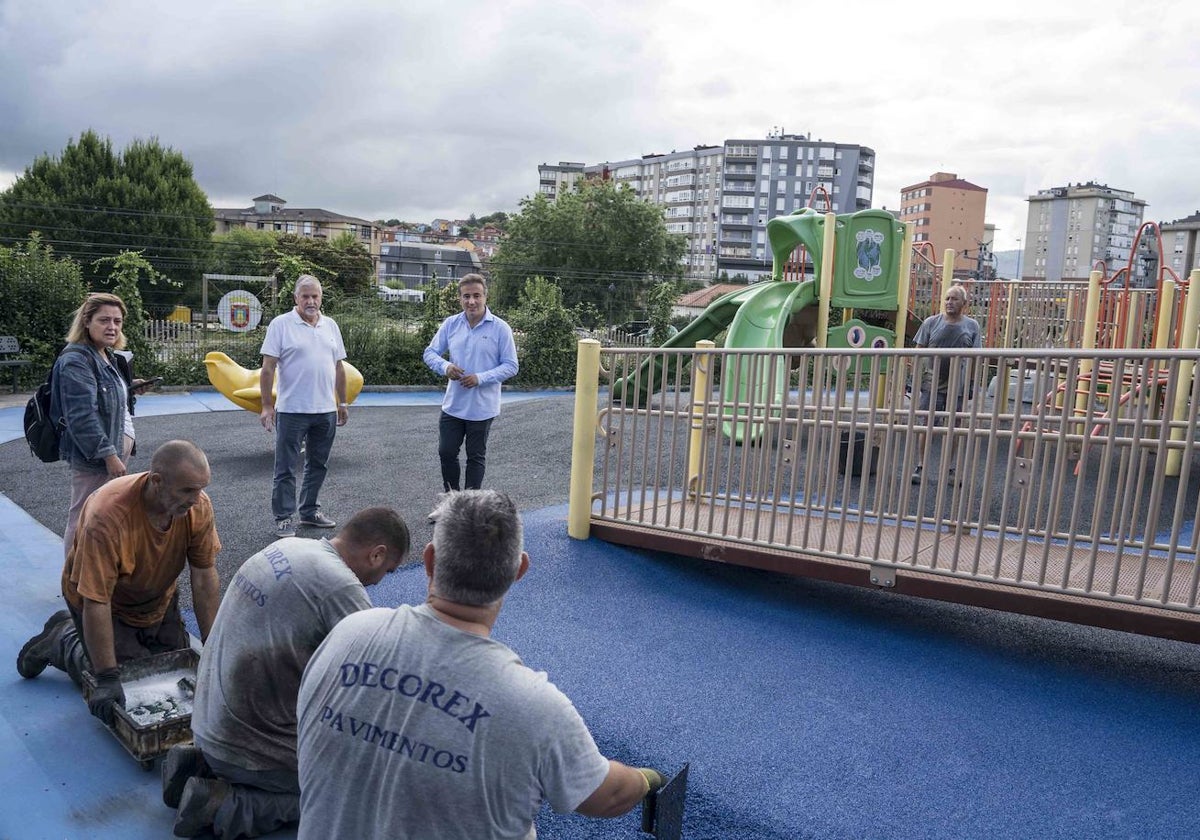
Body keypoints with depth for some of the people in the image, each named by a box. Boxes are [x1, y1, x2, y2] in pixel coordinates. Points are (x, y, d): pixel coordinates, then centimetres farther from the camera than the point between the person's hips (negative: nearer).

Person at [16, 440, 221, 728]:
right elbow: (96, 603, -34)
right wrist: (107, 678, -32)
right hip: (105, 600, -5)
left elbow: (204, 577, -17)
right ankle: (63, 640, 18)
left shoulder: (198, 505, -25)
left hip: (159, 598, 5)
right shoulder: (107, 515, -38)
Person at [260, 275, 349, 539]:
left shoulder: (330, 325, 10)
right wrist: (267, 406, -12)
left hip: (326, 410, 5)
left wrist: (342, 402, 14)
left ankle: (309, 511, 28)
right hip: (292, 410, -5)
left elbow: (338, 367, 15)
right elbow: (268, 368, -8)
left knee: (317, 466, 15)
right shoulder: (281, 324, -5)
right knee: (286, 468, 2)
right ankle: (284, 518, 12)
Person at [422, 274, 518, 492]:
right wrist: (445, 367, -16)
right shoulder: (450, 324, 2)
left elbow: (510, 366, -8)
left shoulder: (500, 328, -9)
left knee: (476, 457, 11)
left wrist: (481, 378, -21)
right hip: (452, 405, 3)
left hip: (482, 407, -3)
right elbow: (430, 353, 7)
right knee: (446, 452, 10)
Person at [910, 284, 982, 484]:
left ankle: (949, 469, 20)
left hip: (958, 384, 1)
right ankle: (920, 466, 6)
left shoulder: (971, 326, 4)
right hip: (932, 382, -1)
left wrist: (972, 382, 0)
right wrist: (917, 378, -4)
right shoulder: (931, 323, 1)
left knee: (953, 426, 9)